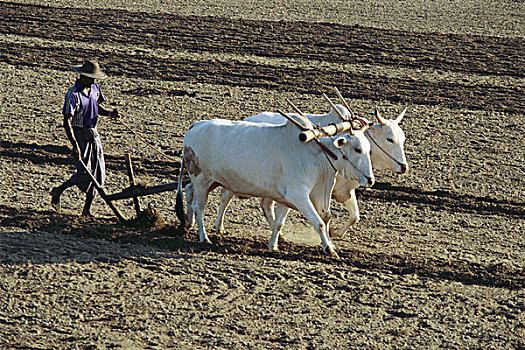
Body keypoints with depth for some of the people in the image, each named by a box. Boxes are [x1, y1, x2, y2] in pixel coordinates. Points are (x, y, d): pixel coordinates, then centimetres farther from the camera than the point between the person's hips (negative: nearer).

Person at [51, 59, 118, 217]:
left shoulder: (95, 88, 3)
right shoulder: (73, 94, -20)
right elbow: (67, 122, -22)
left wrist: (109, 113, 0)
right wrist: (75, 145, -30)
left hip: (93, 133, 7)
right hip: (79, 133, -7)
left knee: (98, 172, 2)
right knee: (84, 172, -12)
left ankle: (87, 209, 10)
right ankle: (58, 191, 14)